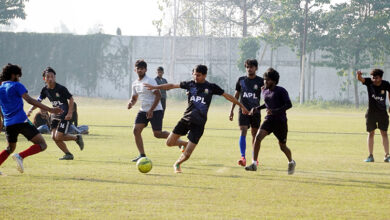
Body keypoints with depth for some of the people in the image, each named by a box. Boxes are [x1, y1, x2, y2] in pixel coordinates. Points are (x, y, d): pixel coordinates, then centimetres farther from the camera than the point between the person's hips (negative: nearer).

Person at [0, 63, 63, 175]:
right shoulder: (16, 86, -2)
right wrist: (49, 109, -15)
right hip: (21, 121, -7)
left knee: (10, 148, 27)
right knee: (42, 145, -7)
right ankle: (20, 156, -26)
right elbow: (30, 100, -12)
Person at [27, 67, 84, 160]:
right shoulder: (45, 90, 0)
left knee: (58, 137, -14)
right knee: (54, 137, -3)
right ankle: (68, 154, 10)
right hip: (55, 115, 7)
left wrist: (70, 113, -16)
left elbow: (71, 99, -9)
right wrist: (31, 110, -10)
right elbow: (38, 101, 8)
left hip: (65, 115, -7)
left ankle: (77, 137, 9)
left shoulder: (61, 88, -17)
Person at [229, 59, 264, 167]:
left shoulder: (260, 81, 0)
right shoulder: (241, 80, 6)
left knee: (254, 134, 9)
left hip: (255, 111, 0)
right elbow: (236, 95, 13)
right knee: (243, 132, -14)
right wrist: (232, 110, 11)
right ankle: (243, 157, -21)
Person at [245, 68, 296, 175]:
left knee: (283, 146, 7)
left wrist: (275, 111, -29)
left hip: (281, 122, -5)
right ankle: (254, 164, -20)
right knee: (258, 137, -20)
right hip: (269, 120, 5)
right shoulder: (265, 92, 9)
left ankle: (291, 162, 38)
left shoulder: (281, 91, -11)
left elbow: (289, 105, -20)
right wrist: (257, 109, 12)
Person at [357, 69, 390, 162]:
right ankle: (370, 156, 10)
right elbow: (360, 79, -31)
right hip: (371, 112, 0)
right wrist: (358, 75, -55)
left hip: (382, 112, 0)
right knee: (371, 133, 4)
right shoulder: (369, 82, -12)